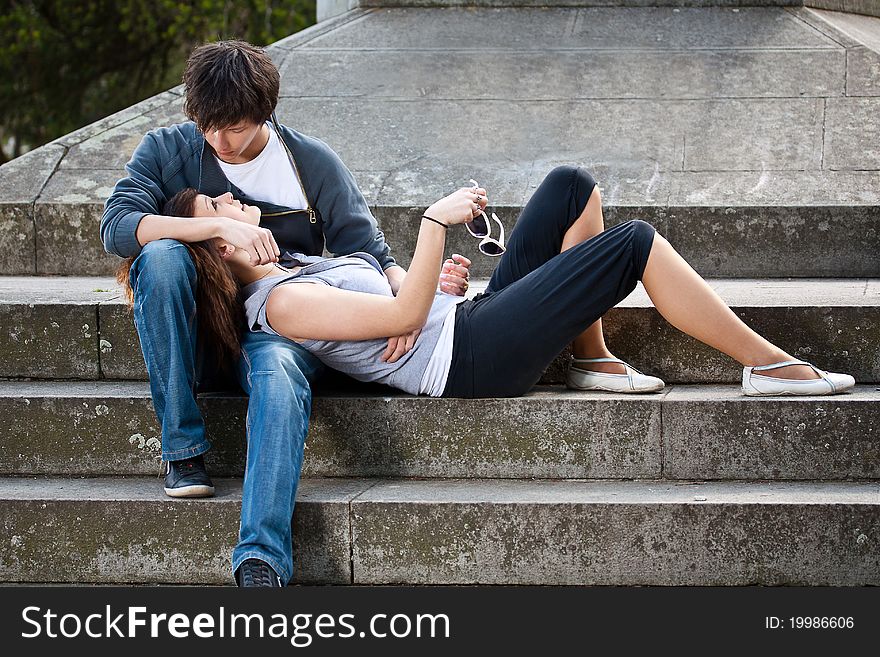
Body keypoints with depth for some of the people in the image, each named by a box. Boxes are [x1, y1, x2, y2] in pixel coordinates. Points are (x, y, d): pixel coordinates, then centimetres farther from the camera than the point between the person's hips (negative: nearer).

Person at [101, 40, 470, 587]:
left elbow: (368, 252, 2)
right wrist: (221, 226, -25)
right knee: (161, 255, -31)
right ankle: (183, 449, -24)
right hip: (194, 338, 1)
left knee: (279, 373, -37)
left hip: (277, 331, -1)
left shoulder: (313, 162, 4)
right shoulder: (167, 150, 3)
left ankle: (261, 561, -52)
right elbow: (116, 226, -14)